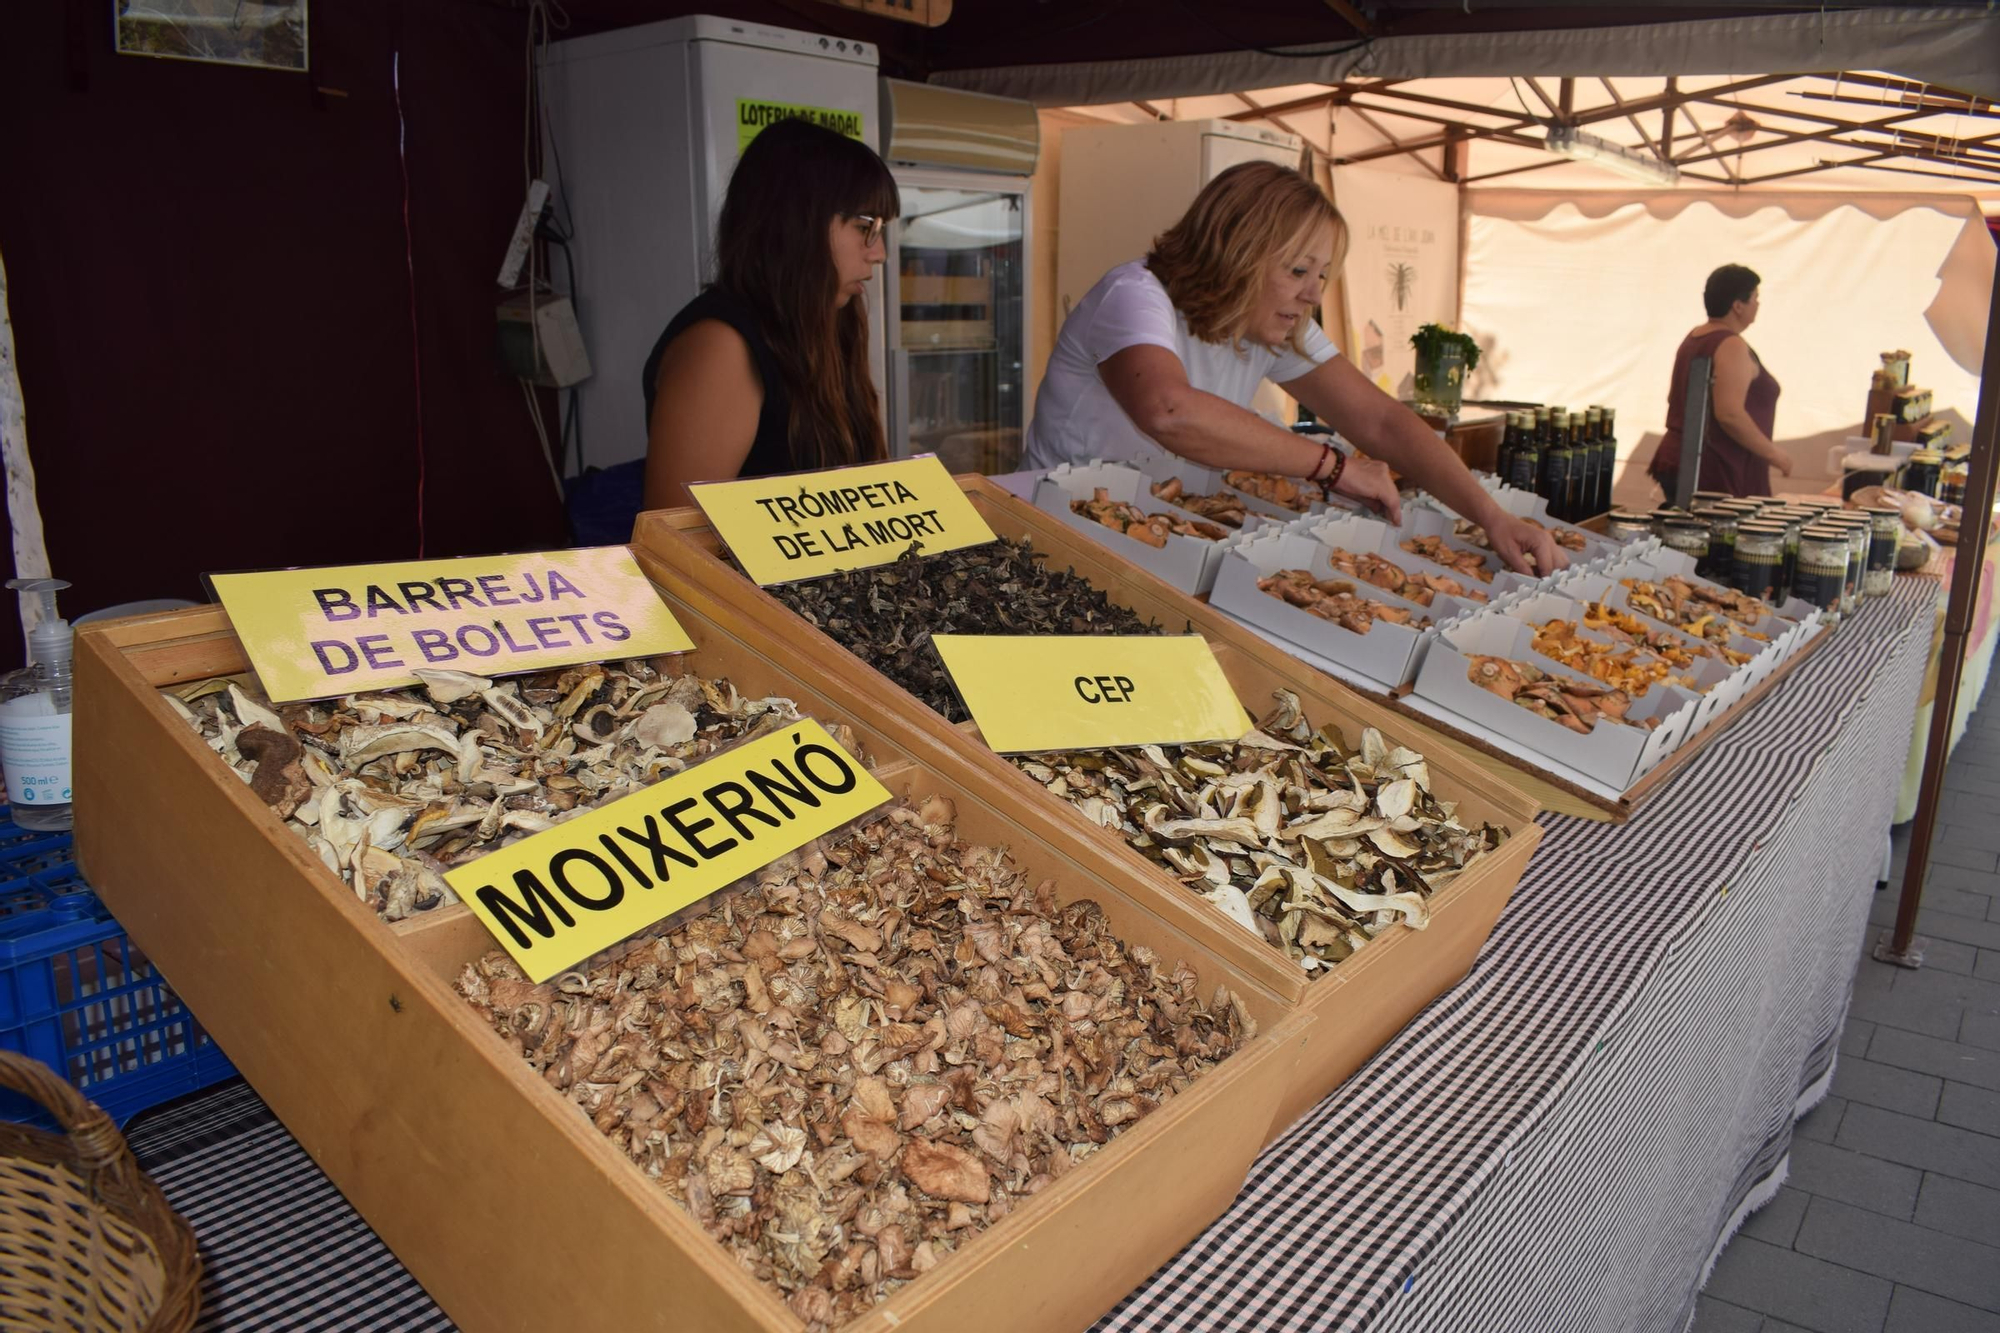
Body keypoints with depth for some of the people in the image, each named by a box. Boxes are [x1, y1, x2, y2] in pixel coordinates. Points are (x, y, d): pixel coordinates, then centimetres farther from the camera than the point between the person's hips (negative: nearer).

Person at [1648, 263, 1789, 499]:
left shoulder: (1693, 337, 14)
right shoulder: (1731, 346, -13)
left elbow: (1675, 398, 24)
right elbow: (1729, 413, -23)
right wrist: (1773, 453, -13)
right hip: (1715, 472, -10)